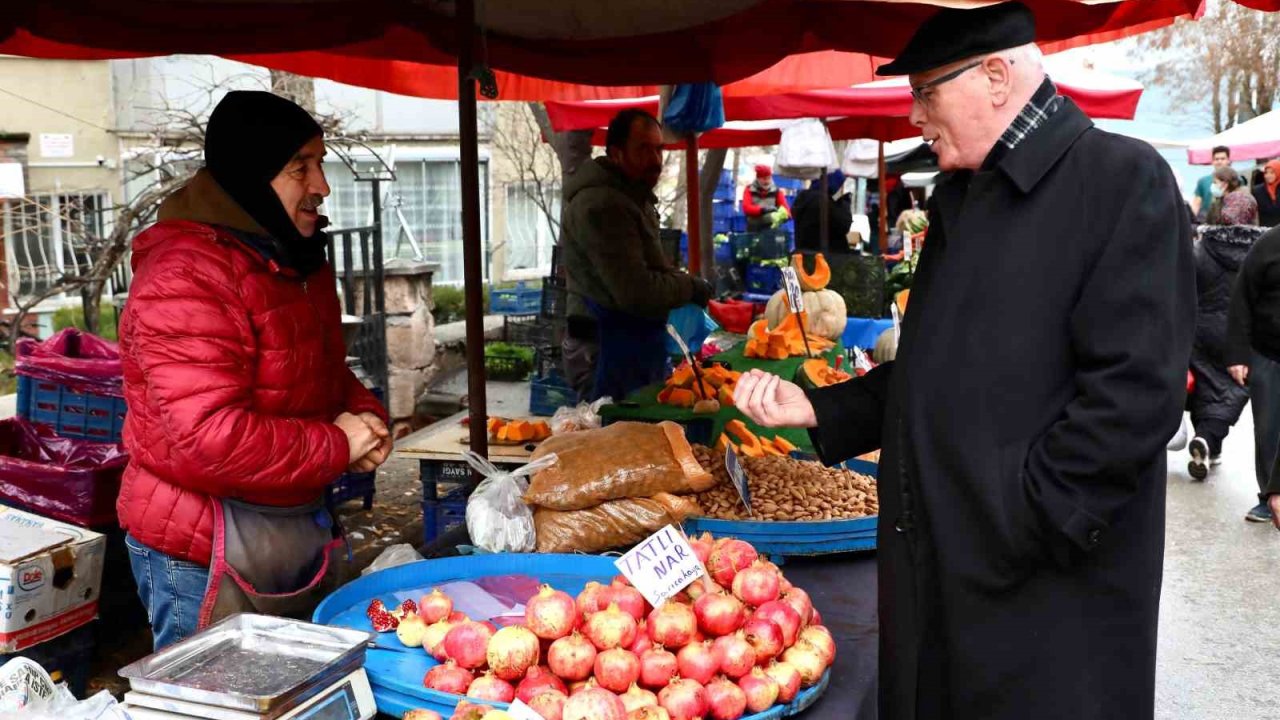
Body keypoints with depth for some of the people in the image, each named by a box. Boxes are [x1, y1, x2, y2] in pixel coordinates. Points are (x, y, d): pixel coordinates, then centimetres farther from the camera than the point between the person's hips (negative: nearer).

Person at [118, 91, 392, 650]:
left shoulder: (296, 261, 8)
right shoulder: (185, 278, -23)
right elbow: (210, 440, -30)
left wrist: (365, 415, -1)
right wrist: (337, 445, -18)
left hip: (299, 532, 9)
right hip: (207, 556, -9)